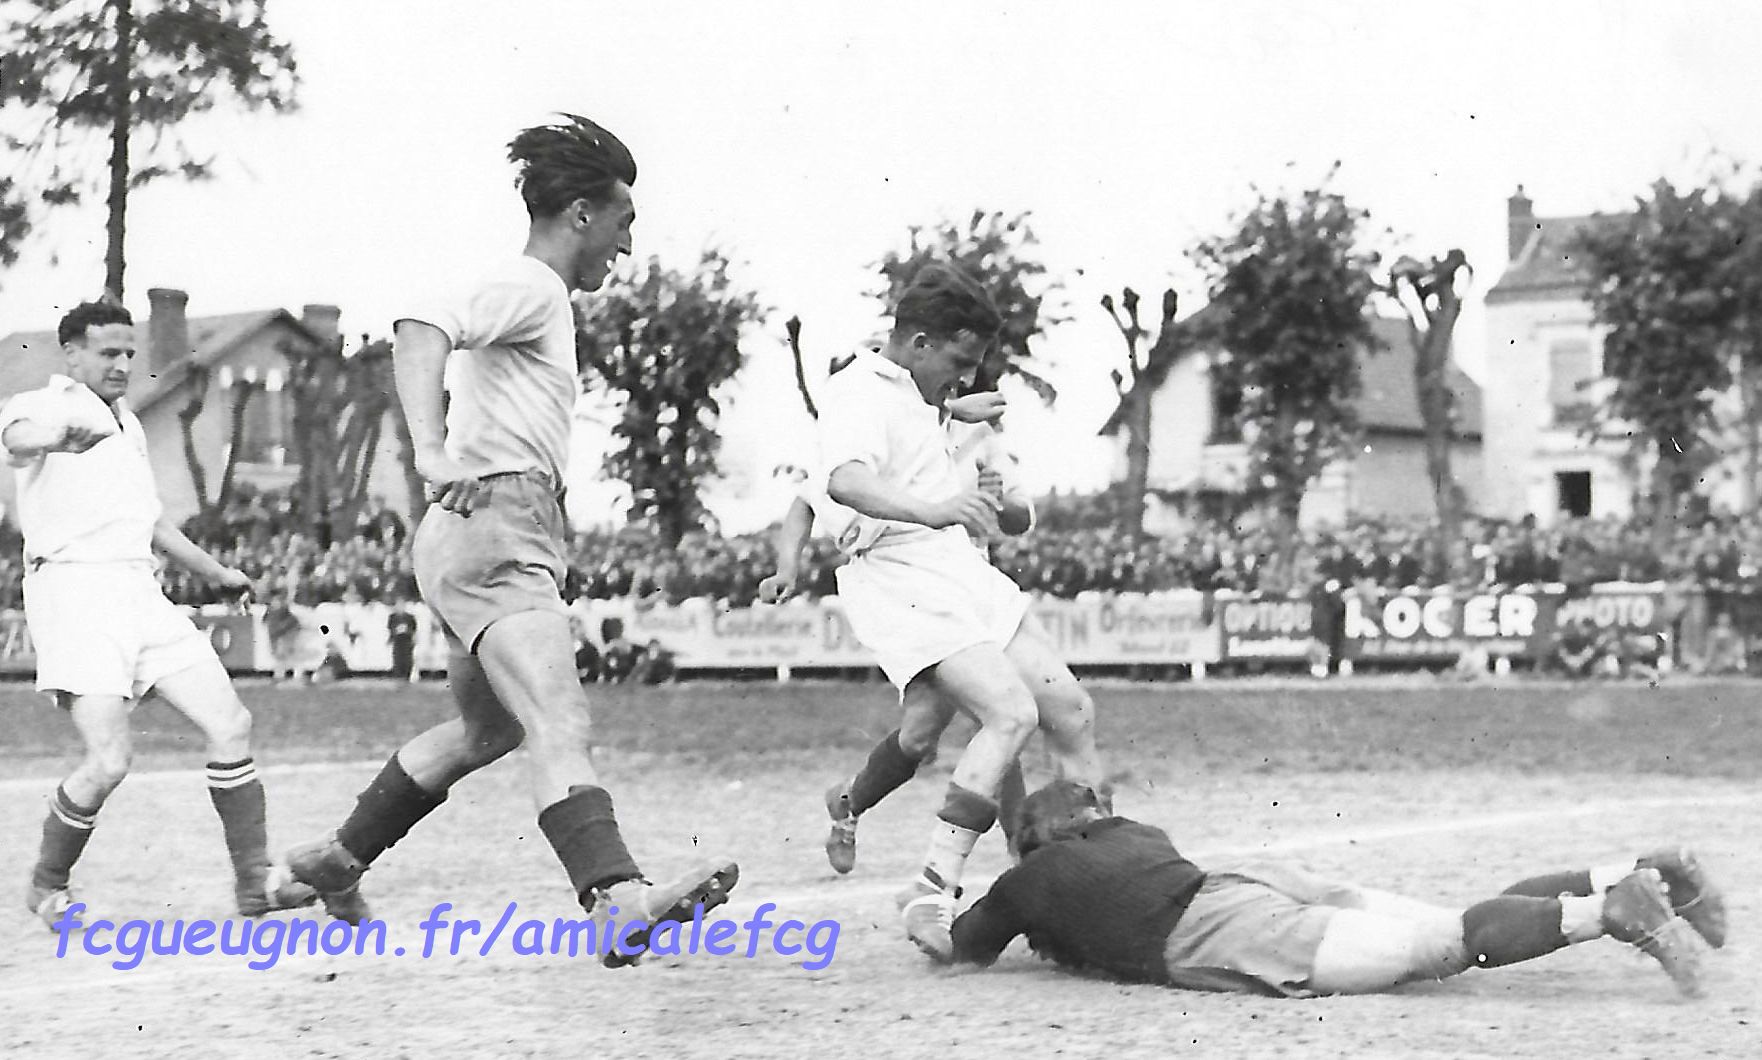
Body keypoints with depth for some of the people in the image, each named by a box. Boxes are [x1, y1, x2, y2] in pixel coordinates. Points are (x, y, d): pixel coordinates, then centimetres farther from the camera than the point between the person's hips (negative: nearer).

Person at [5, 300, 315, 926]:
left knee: (229, 724, -1)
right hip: (74, 589, -8)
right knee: (108, 761, -16)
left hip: (139, 591, 8)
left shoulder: (128, 426, 23)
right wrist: (66, 434, -49)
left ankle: (254, 879, 5)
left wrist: (216, 573, 41)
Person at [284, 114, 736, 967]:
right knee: (559, 724, -27)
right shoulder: (530, 285, -7)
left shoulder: (534, 295, 26)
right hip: (490, 536, -11)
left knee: (486, 729, 25)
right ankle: (618, 902, -44)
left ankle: (338, 861, 37)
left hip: (510, 541, 11)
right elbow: (420, 329, -25)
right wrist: (432, 454, -39)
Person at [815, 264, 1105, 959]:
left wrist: (989, 508, 24)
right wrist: (932, 509, -48)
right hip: (900, 581, -10)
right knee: (1009, 712, -26)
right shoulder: (858, 392, -10)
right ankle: (931, 895, -28)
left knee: (1072, 713, 8)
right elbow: (847, 481, -32)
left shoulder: (918, 399, 22)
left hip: (962, 572, 10)